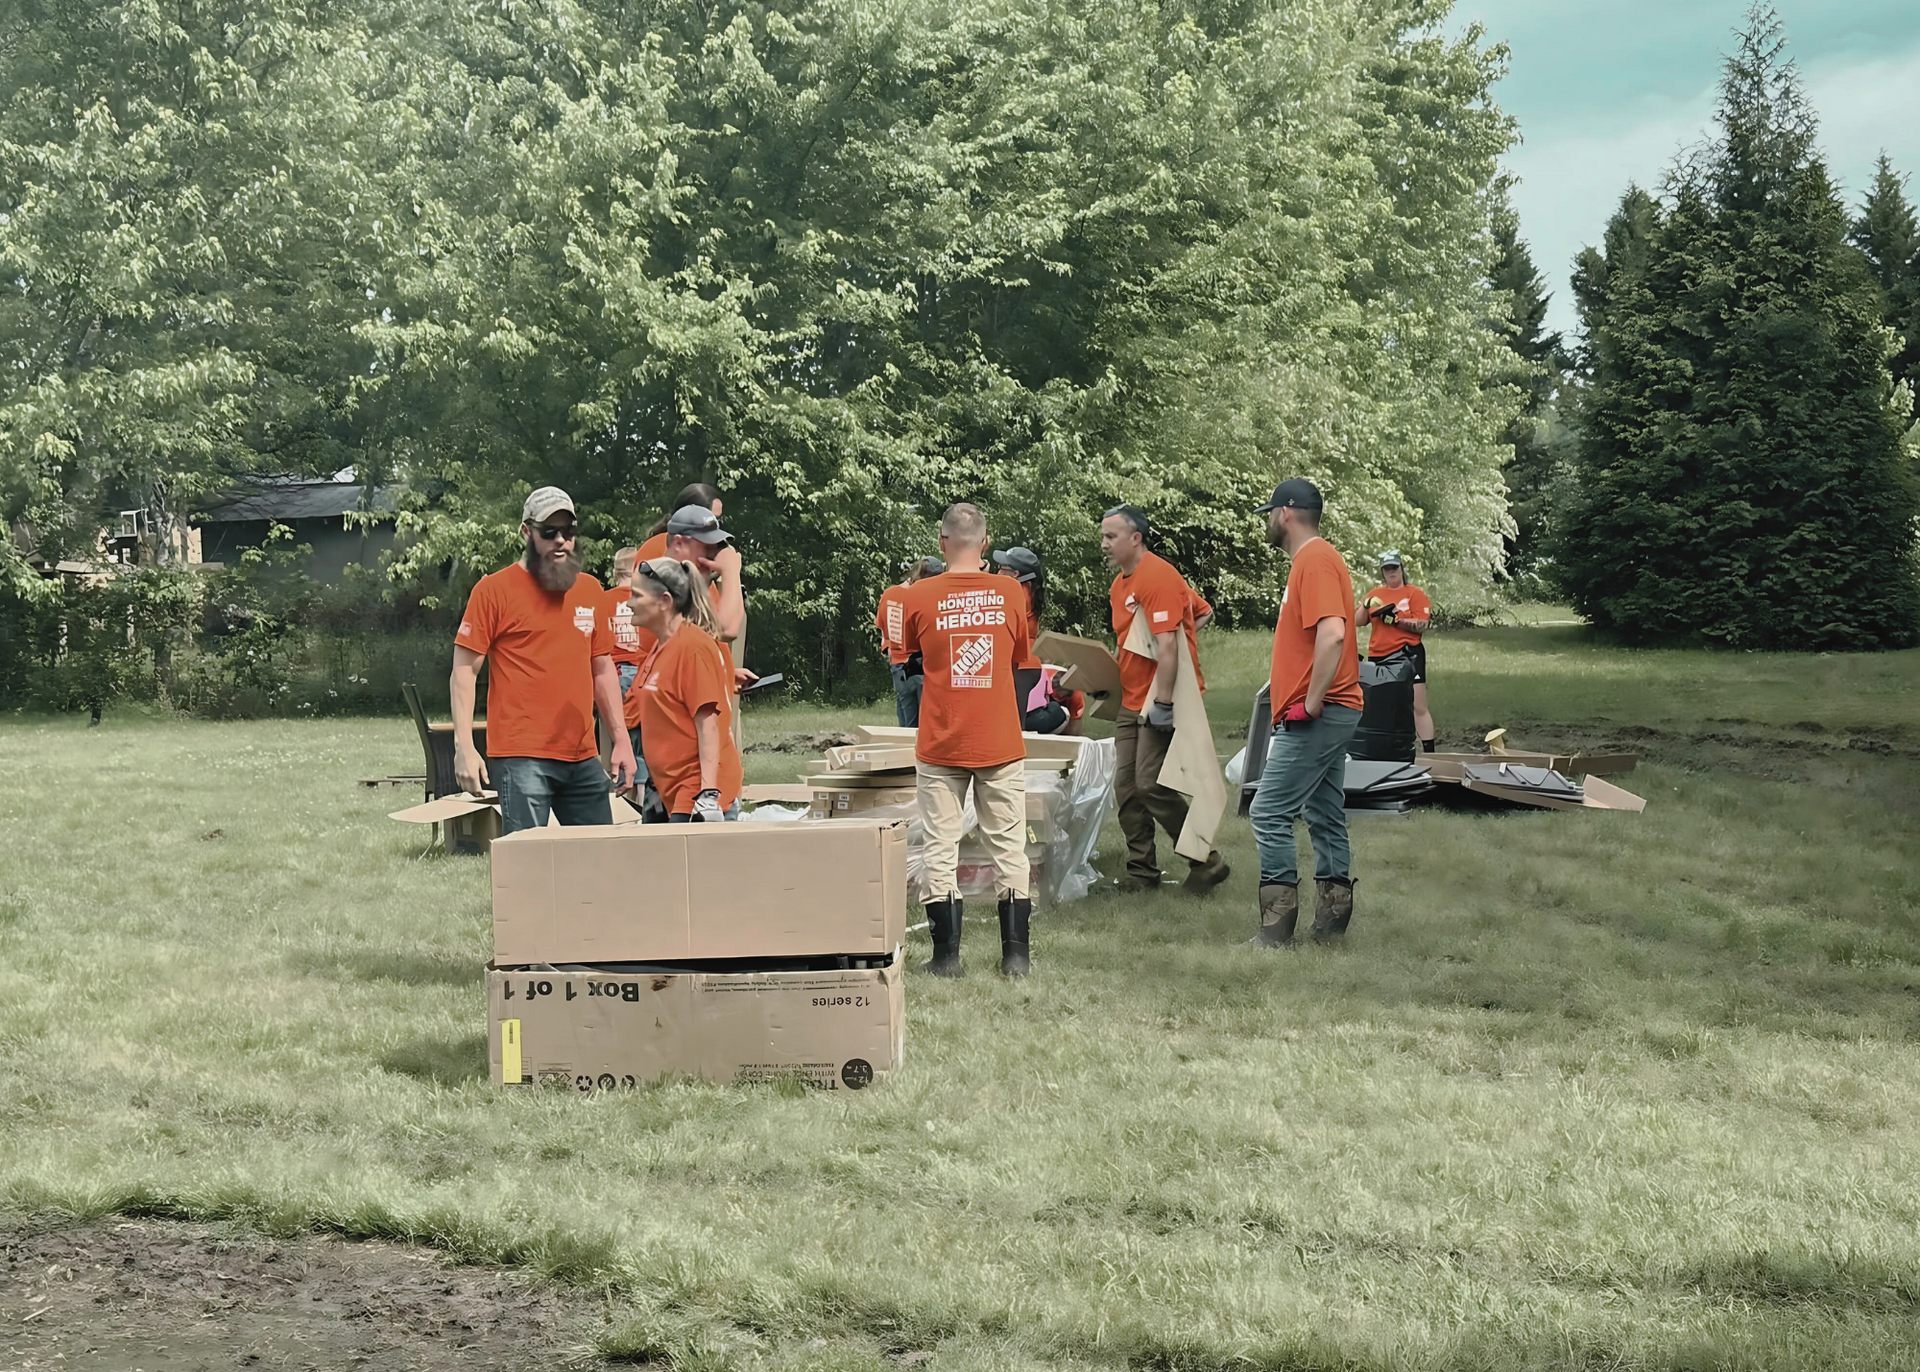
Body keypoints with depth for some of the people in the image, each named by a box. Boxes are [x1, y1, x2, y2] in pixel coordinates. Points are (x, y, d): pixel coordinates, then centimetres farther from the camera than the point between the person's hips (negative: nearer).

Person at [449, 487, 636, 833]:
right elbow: (463, 671, -3)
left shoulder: (589, 589, 15)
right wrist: (464, 748, -12)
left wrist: (621, 739, 14)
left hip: (583, 758, 6)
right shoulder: (495, 589, -2)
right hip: (521, 757, -6)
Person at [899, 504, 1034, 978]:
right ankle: (1016, 955, 7)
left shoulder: (920, 596, -6)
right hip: (1001, 743, 1)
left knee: (941, 849, 5)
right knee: (1009, 848, 7)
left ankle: (946, 956, 5)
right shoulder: (1008, 593, -3)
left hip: (940, 744, -1)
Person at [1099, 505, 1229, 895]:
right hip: (1133, 701, 10)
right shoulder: (1120, 584, 15)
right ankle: (1142, 872, 13)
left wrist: (1163, 700, -24)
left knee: (1151, 786, -12)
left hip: (1161, 701, -10)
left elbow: (1166, 643, -22)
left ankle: (1206, 861, -1)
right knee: (1126, 787, 6)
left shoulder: (1158, 577, -16)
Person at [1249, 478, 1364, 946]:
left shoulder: (1315, 560, -14)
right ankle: (1331, 920, 17)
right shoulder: (1313, 559, 18)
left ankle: (1277, 928, -10)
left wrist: (1311, 703, -23)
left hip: (1317, 716, -11)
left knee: (1269, 813, -10)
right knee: (1325, 816, 12)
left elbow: (1332, 633, -27)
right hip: (1331, 714, 11)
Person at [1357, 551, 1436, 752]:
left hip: (1408, 653, -5)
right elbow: (1357, 622, 11)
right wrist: (1366, 606, -8)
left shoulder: (1415, 593, 2)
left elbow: (1423, 625, -9)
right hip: (1378, 656, 5)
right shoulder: (1375, 594, 15)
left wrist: (1396, 620, -19)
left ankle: (1429, 751, -11)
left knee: (1418, 707, -10)